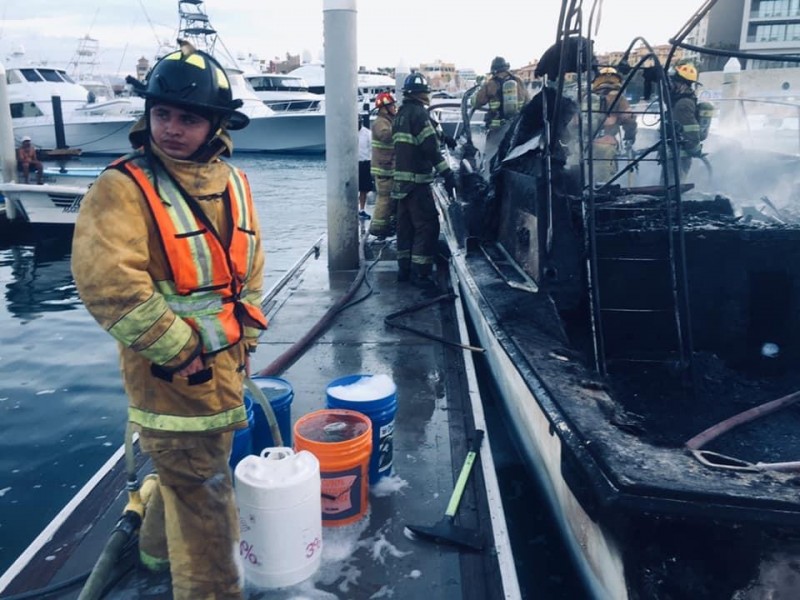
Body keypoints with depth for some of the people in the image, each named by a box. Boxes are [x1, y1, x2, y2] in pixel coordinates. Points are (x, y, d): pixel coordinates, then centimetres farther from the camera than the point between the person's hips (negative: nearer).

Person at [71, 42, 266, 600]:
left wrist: (245, 340, 10)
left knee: (186, 471, 26)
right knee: (204, 491, 4)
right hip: (173, 370, -7)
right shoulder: (125, 187, -17)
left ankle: (161, 545, 52)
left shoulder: (233, 183, 5)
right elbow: (107, 282, -26)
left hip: (223, 364, 7)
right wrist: (181, 351, -21)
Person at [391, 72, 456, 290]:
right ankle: (421, 273, -10)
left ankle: (404, 268, 20)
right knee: (427, 224, -9)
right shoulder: (418, 112, -11)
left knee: (406, 223, 14)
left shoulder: (401, 114, 17)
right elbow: (430, 147, -18)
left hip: (401, 178, 10)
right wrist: (447, 174, -19)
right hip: (417, 179, -10)